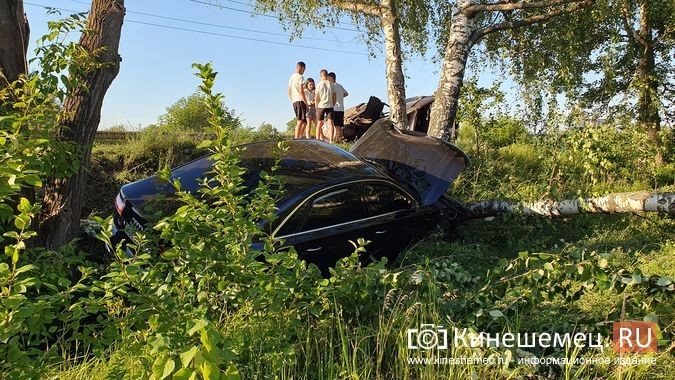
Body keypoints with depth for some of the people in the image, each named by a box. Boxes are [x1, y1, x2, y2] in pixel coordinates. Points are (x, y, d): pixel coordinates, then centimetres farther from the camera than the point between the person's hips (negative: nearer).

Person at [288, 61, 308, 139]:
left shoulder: (291, 77, 17)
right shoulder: (300, 77, -7)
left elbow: (289, 92, 19)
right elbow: (301, 91, -14)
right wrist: (306, 103, -10)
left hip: (294, 101, 8)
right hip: (300, 101, -8)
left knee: (304, 121, 13)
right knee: (300, 121, -9)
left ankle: (299, 136, 9)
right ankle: (297, 138, -12)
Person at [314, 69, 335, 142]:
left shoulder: (319, 84, -3)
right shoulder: (331, 84, 2)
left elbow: (316, 98, -4)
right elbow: (334, 97, 4)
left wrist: (316, 106, 8)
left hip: (321, 106, -1)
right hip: (330, 106, 1)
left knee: (319, 124, 8)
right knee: (330, 123, -2)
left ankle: (317, 139, 10)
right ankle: (331, 140, -7)